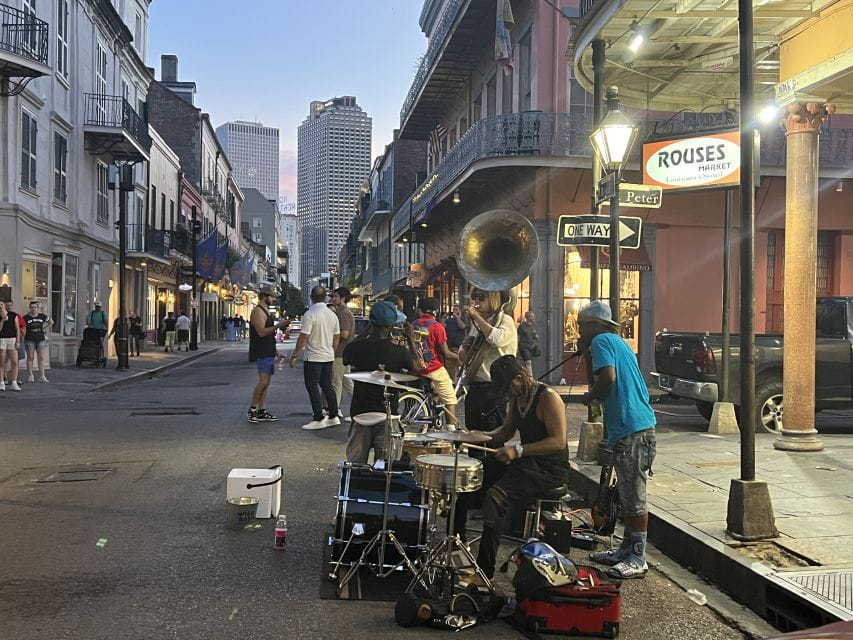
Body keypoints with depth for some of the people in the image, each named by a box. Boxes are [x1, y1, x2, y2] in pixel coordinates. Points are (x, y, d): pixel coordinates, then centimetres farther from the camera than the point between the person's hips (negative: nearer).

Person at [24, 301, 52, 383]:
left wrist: (46, 328, 10)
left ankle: (42, 376, 1)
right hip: (30, 340, -3)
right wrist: (22, 340, -12)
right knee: (30, 358, 2)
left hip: (41, 339, 3)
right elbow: (23, 329, -4)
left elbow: (51, 322, 22)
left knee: (42, 358, 0)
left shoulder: (42, 317, 7)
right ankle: (30, 376, 9)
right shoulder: (26, 318, -2)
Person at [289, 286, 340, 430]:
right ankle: (333, 417, 17)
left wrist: (294, 354, -7)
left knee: (313, 387, 0)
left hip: (313, 357, -7)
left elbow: (303, 337, -17)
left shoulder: (310, 314, -16)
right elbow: (337, 337, 12)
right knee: (327, 386, 14)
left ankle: (318, 419, -1)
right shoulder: (332, 314, 6)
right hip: (328, 356, 7)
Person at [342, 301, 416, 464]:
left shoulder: (354, 348, -10)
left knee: (356, 465, 13)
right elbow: (418, 368, 3)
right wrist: (411, 341, 11)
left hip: (360, 412, 2)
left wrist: (367, 335, 14)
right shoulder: (399, 352, -14)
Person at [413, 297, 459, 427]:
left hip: (417, 370, 6)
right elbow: (446, 353, -12)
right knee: (450, 400, 3)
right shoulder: (437, 326, -12)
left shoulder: (413, 325, 2)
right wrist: (458, 357, 4)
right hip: (435, 370, -6)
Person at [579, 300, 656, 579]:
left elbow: (608, 377, -22)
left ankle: (638, 560, 1)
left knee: (634, 499, -4)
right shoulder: (619, 342, 22)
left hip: (632, 431, -10)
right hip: (636, 428, 10)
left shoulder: (601, 341, -7)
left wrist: (590, 396, -5)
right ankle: (626, 550, 26)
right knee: (627, 496, 17)